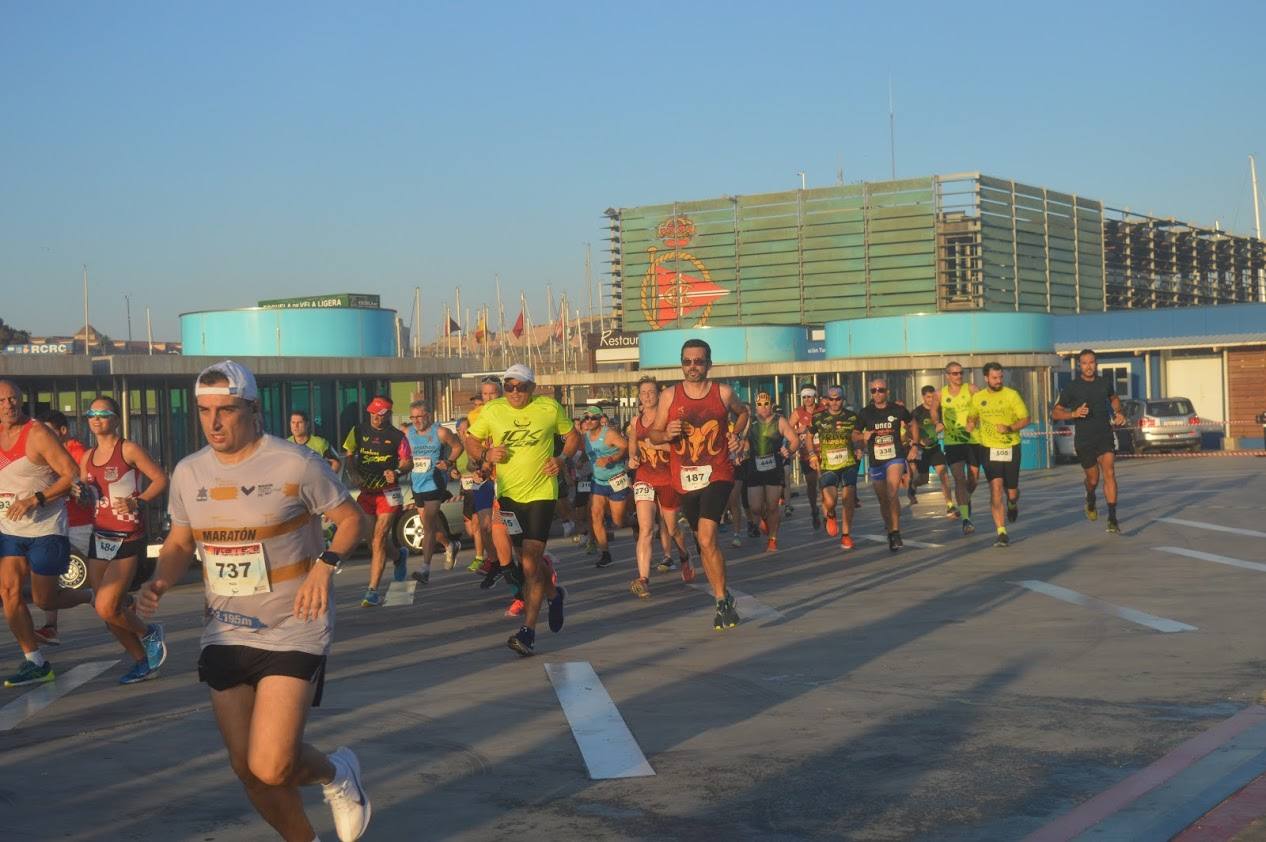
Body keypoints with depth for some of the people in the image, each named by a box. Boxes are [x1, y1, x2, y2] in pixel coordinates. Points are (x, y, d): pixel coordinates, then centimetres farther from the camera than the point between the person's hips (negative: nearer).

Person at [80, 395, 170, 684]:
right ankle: (143, 663, 24)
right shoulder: (88, 457, 12)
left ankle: (150, 633, 13)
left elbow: (161, 480, -9)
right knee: (108, 613, 8)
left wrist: (138, 502, -21)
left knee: (106, 609, -15)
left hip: (128, 539, -7)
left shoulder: (129, 450, -7)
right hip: (100, 538, 7)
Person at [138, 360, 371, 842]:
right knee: (247, 770, 9)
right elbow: (180, 543, 15)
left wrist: (327, 563, -22)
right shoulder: (188, 473, 3)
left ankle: (336, 774, 17)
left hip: (293, 633, -5)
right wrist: (159, 582, -5)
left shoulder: (296, 464, -12)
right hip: (225, 635, 6)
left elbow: (352, 519, -4)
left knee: (271, 767, -17)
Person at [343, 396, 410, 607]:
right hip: (366, 492, 4)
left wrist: (396, 472, -17)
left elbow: (407, 461, 3)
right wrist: (356, 474, -3)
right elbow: (348, 455, 14)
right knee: (372, 540, 10)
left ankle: (373, 590, -7)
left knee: (378, 541, -9)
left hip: (388, 492, -4)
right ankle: (399, 555, 44)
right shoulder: (358, 431, 5)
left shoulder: (396, 436, -2)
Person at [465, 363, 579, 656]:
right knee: (530, 557, 16)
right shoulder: (491, 410, 0)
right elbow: (471, 440, 10)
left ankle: (528, 631, -10)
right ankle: (554, 594, 47)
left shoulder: (550, 408, -3)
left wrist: (562, 458, -7)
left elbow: (573, 436, 11)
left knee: (530, 562, -12)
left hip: (541, 493, -3)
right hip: (508, 494, 3)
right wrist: (486, 453, -10)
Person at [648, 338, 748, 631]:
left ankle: (722, 601, -8)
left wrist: (737, 435, 4)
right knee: (704, 543, 14)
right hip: (685, 479, 3)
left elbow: (743, 412, 21)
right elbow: (653, 435, 6)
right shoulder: (669, 396, 0)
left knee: (706, 539, -20)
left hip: (717, 475, -3)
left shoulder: (723, 393, -1)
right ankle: (724, 600, 29)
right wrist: (667, 434, -14)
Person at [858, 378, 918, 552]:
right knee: (883, 500, 10)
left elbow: (912, 427, 17)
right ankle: (890, 532, 27)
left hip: (895, 457, -3)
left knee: (892, 493, -22)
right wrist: (863, 436, -13)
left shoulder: (898, 410, 0)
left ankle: (896, 532, -18)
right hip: (875, 461, 3)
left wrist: (914, 444, 9)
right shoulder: (865, 413, 2)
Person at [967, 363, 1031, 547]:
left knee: (1011, 490, 8)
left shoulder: (1011, 395, -5)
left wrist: (1010, 428, -22)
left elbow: (1025, 419, -6)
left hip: (1011, 448, -1)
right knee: (996, 489, -13)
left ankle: (1012, 505, 47)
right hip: (990, 449, 1)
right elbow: (973, 419, 23)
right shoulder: (977, 398, 5)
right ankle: (1001, 533, -13)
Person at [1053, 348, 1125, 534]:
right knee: (1093, 479, 8)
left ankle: (1112, 519, -17)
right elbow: (1055, 413, -2)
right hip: (1083, 440, -1)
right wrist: (1074, 414, -19)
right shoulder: (1071, 388, -6)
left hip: (1105, 437, 1)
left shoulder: (1105, 383, 4)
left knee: (1109, 473, -15)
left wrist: (1119, 413, 7)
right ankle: (1090, 499, 45)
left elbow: (1114, 398, 26)